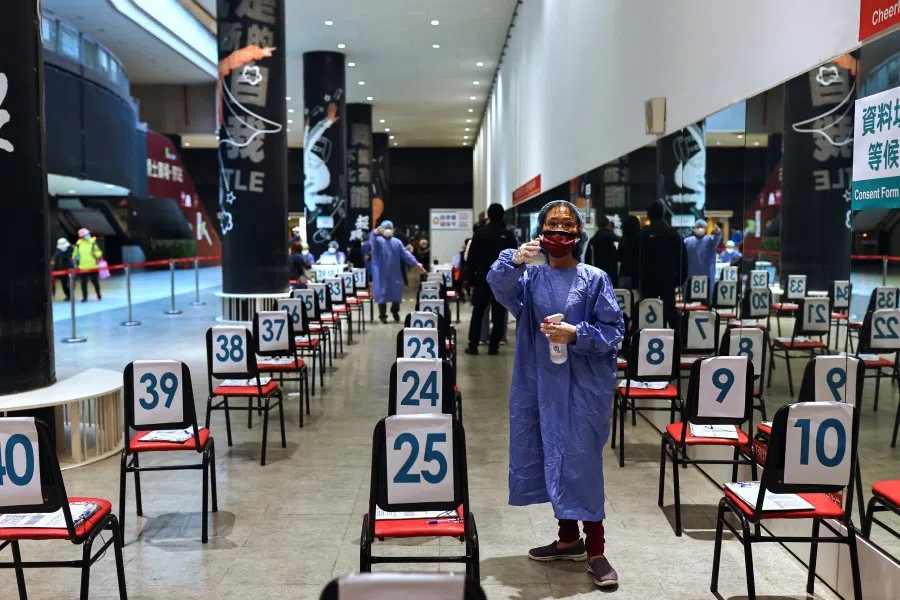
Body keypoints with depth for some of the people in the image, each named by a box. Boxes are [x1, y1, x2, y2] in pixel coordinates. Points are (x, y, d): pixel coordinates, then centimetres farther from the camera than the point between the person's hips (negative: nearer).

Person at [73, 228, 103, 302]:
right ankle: (84, 297, 13)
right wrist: (76, 262, 12)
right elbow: (76, 254, 13)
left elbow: (98, 252, 5)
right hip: (83, 267, 1)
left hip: (93, 266, -1)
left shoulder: (93, 242, -2)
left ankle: (99, 295, 25)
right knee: (83, 283, 3)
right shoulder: (79, 244, 3)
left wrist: (98, 255, -12)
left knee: (95, 282, 8)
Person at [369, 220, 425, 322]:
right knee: (382, 293, -1)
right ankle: (382, 315, 13)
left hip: (395, 273, 3)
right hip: (381, 274, -3)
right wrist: (376, 232, -51)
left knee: (397, 292, 4)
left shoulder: (397, 242, 11)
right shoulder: (378, 241, -2)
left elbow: (406, 254, 2)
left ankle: (395, 310, 30)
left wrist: (416, 264, -12)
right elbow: (372, 240, -26)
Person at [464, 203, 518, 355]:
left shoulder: (480, 233, -2)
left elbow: (471, 258, -1)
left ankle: (473, 346, 4)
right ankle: (493, 346, 3)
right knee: (498, 315, 5)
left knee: (477, 313, 7)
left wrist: (471, 277, 5)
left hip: (483, 279, 0)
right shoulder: (509, 236, 0)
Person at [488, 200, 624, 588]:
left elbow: (613, 330, -4)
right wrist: (513, 261, -37)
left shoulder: (594, 279, -2)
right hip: (541, 382, 4)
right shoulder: (530, 277, 4)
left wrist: (576, 335, -21)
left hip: (583, 385, -4)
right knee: (553, 460, 13)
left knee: (582, 462, -2)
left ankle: (595, 551, 9)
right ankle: (569, 539, 29)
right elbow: (501, 288, -17)